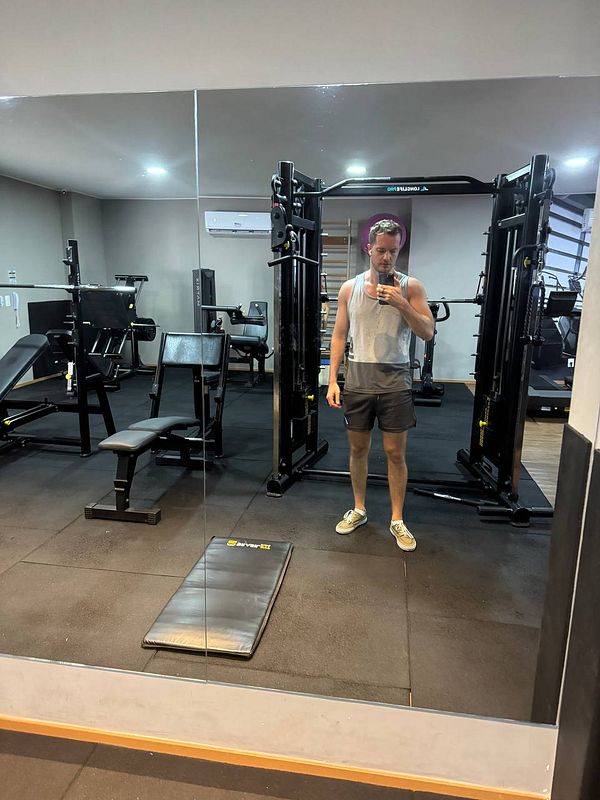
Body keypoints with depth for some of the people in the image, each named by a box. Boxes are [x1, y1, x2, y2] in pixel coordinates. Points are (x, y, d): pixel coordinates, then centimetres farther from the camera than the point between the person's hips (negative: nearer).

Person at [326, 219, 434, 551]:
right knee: (358, 448, 12)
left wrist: (401, 303, -22)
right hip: (358, 379, 2)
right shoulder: (350, 288, 4)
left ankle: (397, 520, 19)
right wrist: (332, 380, -1)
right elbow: (339, 335, 6)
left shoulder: (411, 286, -1)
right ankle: (358, 509, 30)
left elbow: (427, 333, -7)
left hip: (395, 381, -2)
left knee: (395, 453, 4)